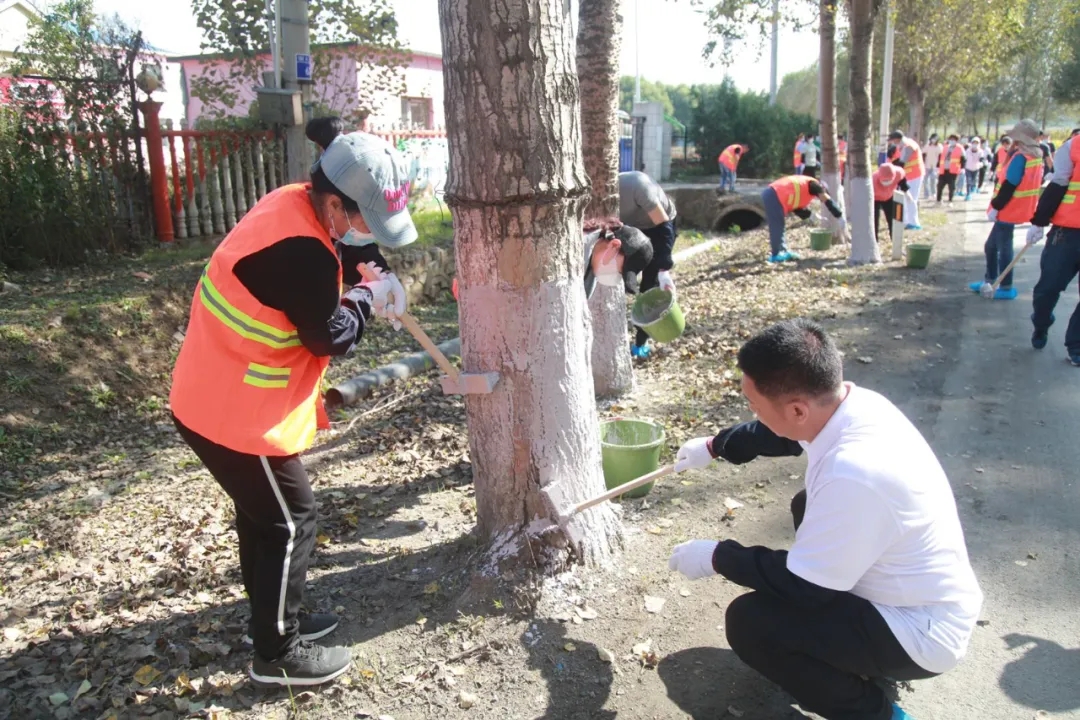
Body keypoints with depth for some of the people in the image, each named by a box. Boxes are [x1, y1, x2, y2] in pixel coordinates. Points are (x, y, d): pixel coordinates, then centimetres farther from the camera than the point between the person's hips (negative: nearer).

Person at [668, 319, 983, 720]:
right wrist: (714, 447, 22)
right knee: (808, 507, 24)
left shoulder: (855, 474, -38)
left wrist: (717, 557, -13)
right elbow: (778, 433, 13)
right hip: (920, 595, 9)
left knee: (748, 622, -17)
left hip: (921, 633, -9)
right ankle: (857, 651, 25)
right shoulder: (851, 401, -11)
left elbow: (802, 585, -25)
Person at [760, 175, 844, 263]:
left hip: (769, 194, 10)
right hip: (774, 196, -10)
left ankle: (783, 251, 26)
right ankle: (775, 255, 6)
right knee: (777, 227, -1)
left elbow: (796, 208, 24)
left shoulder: (802, 188, 29)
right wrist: (841, 217, 6)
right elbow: (828, 201, 3)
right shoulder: (813, 185, 4)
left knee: (778, 227, 18)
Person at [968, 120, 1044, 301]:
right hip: (1016, 210, 9)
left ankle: (1006, 288, 3)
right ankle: (991, 280, 25)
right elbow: (1032, 183, 17)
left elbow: (1009, 186, -21)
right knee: (991, 246, 17)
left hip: (1008, 211, -9)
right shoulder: (1036, 156, 12)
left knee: (1003, 248, -3)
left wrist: (995, 207, -15)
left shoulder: (1020, 157, -17)